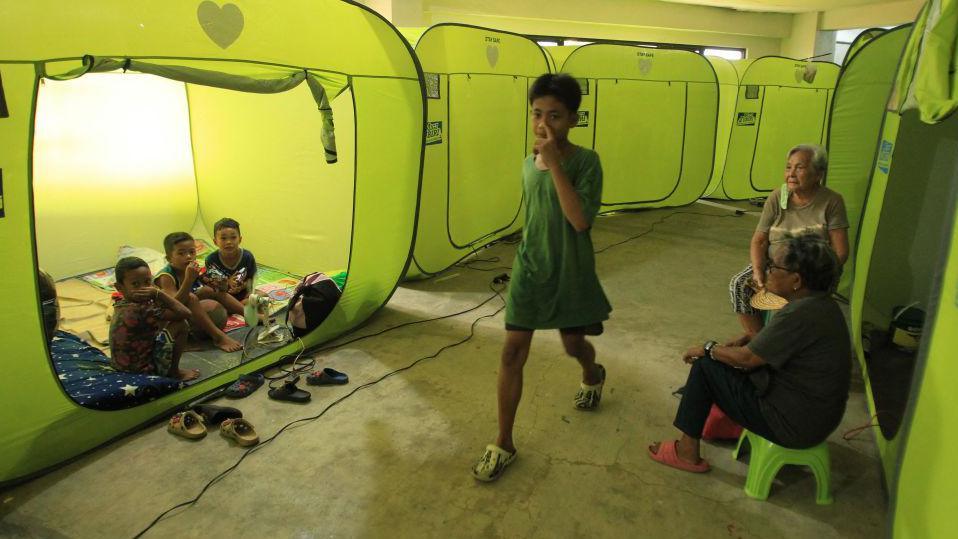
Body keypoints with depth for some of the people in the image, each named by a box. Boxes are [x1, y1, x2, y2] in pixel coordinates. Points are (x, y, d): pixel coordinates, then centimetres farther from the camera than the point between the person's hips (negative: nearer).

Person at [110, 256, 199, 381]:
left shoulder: (120, 305, 2)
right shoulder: (142, 310, -27)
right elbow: (184, 313, -25)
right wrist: (158, 293, -20)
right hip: (144, 368, -9)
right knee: (181, 325, -10)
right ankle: (173, 371, 3)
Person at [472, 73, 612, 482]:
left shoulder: (585, 162, -15)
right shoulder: (528, 164, 1)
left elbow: (580, 220, -30)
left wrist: (555, 162, -31)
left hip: (570, 274, -3)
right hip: (529, 269, 4)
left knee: (573, 345, 17)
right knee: (512, 352, -2)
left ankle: (593, 375, 56)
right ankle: (503, 444, 10)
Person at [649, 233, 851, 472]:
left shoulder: (801, 314, -28)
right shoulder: (819, 302, 1)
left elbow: (746, 358, -20)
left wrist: (708, 349, -4)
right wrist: (746, 339, 4)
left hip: (795, 425, -9)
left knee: (704, 365, -5)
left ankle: (687, 452, 7)